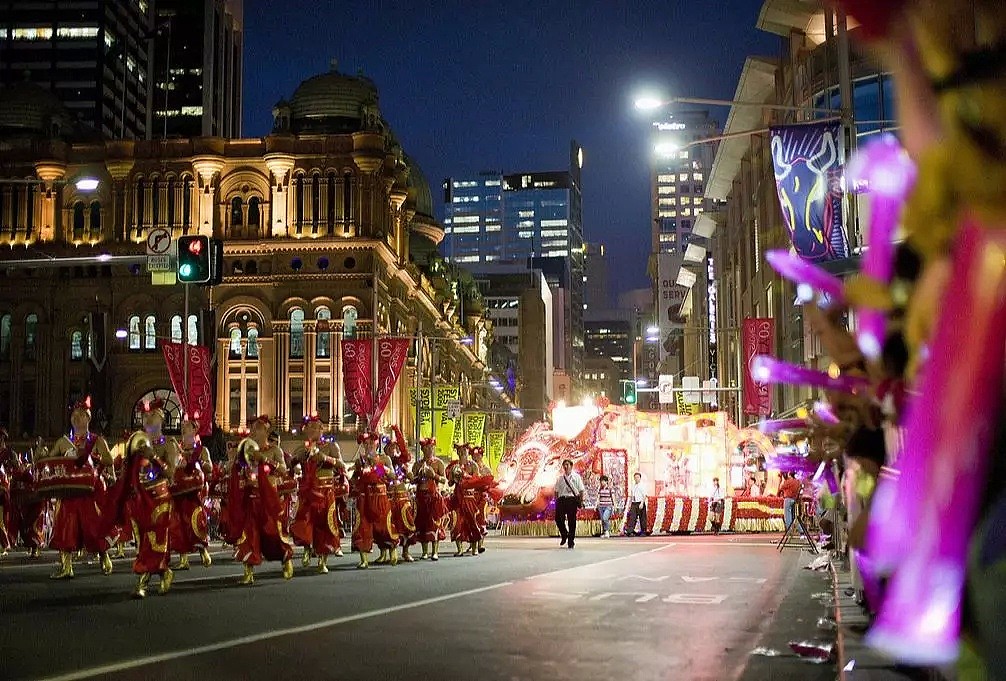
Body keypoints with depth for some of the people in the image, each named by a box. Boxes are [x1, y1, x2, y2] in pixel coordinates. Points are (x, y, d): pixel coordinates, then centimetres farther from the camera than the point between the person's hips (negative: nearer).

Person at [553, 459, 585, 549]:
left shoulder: (576, 477, 7)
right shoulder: (560, 478, 14)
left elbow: (581, 490, 4)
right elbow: (556, 491, 16)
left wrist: (581, 502, -3)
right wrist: (556, 501, 6)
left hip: (572, 499, -2)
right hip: (561, 499, 2)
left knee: (571, 521, -1)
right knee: (558, 519, -7)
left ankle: (571, 542, 8)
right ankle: (564, 535, 20)